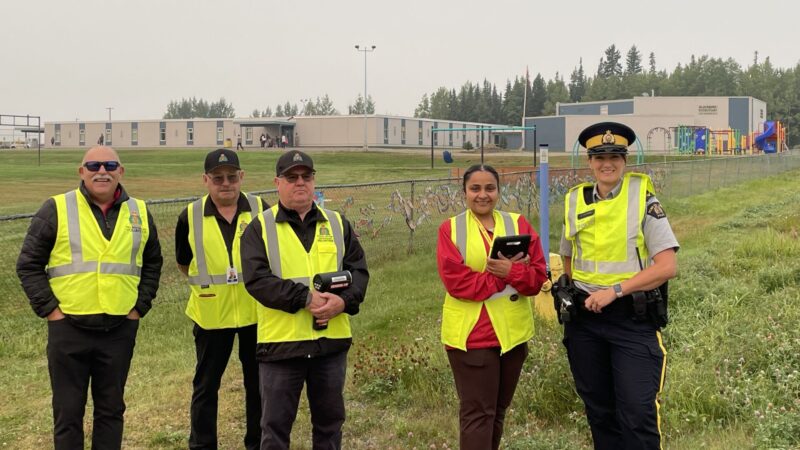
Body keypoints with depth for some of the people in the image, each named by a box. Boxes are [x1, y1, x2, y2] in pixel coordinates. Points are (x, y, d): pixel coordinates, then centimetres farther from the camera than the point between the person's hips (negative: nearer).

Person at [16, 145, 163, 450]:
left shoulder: (139, 213, 7)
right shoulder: (56, 210, -3)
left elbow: (152, 264, 17)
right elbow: (29, 264, 0)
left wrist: (140, 306, 7)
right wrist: (49, 308, -7)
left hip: (120, 330, 3)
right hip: (68, 329, -2)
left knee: (111, 409, 13)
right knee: (68, 412, 6)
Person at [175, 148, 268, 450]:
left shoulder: (261, 210, -4)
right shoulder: (190, 217, -3)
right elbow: (183, 263, 12)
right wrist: (208, 281, 7)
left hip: (256, 312, 0)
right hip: (211, 315, 0)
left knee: (258, 383, 12)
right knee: (206, 385, 10)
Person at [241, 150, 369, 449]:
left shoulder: (337, 223, 10)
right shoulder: (260, 228, -1)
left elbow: (358, 270, 6)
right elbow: (256, 279, -13)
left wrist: (344, 301, -15)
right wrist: (305, 297, -22)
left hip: (332, 340, 3)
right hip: (281, 341, -3)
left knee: (329, 419, 15)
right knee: (275, 423, 6)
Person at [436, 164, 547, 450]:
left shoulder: (518, 224, 5)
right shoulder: (451, 229, -3)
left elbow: (538, 276, -1)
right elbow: (456, 281, -14)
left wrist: (511, 272, -19)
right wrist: (501, 275, -17)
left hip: (513, 331, 4)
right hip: (471, 333, -4)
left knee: (499, 408, 17)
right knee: (477, 412, -1)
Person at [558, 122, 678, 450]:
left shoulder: (643, 199, -7)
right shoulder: (574, 201, 5)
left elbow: (667, 266, -13)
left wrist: (615, 290, -18)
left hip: (633, 318, -4)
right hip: (584, 316, 4)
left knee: (637, 413, -7)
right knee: (598, 409, 14)